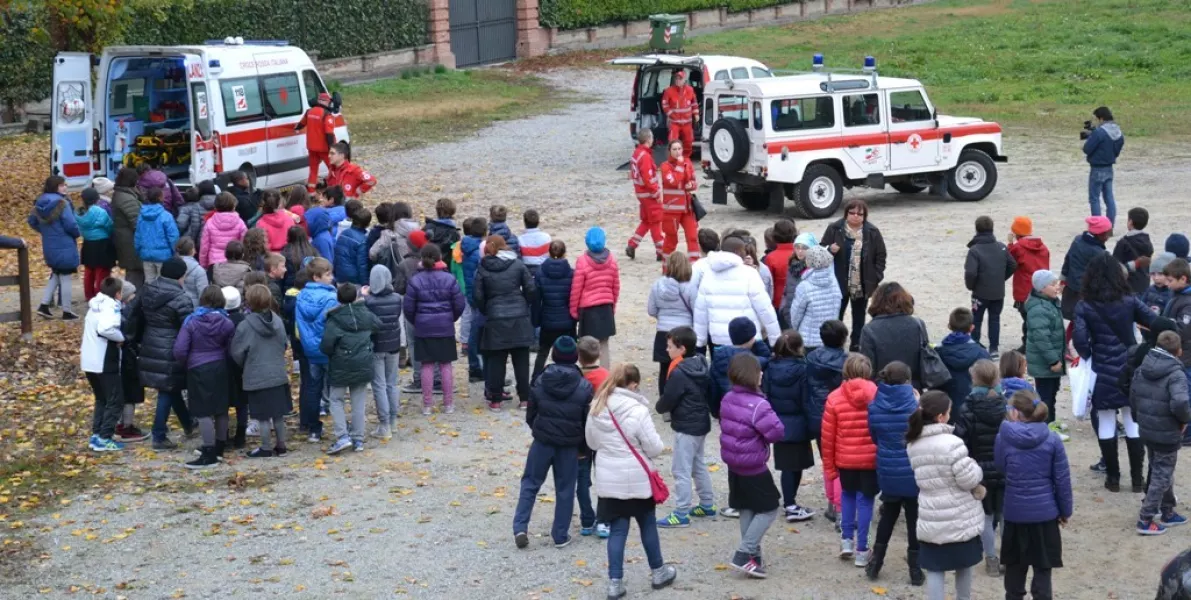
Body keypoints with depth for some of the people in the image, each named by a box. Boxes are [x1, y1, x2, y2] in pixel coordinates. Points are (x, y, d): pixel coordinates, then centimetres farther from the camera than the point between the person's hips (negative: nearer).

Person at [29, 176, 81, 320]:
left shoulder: (40, 203, 5)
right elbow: (70, 225, -22)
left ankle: (44, 305, 14)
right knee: (65, 277, 2)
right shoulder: (62, 203, -18)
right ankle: (67, 312, 8)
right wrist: (77, 234, -2)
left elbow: (32, 221, 14)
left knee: (55, 275, 22)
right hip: (64, 246, -7)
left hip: (49, 247, 7)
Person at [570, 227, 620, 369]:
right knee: (604, 345, 10)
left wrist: (573, 310, 3)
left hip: (588, 309, -4)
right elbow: (616, 287, 7)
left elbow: (576, 289, -9)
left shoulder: (582, 261, -13)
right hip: (606, 308, 4)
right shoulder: (611, 260, -1)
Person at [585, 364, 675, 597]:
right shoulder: (637, 410, -19)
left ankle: (615, 582, 7)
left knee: (617, 530, 9)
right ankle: (658, 572, 31)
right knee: (647, 525, 15)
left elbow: (591, 442, 12)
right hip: (636, 479, -4)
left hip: (608, 480, 4)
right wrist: (659, 446, 7)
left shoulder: (597, 408, -1)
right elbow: (654, 448, -14)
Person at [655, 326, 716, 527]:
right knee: (698, 465, 22)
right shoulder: (701, 365, 3)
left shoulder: (679, 373, -23)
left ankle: (681, 513, 1)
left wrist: (660, 407, 5)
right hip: (701, 423, 10)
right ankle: (708, 504, 31)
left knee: (681, 470, -3)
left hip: (686, 427, -10)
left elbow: (667, 401, -19)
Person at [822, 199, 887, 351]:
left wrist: (877, 278, -4)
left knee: (859, 317, 13)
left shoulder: (872, 232, -3)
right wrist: (830, 250, -22)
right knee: (836, 315, 6)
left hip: (862, 284, 1)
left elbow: (880, 256, 2)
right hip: (839, 282, -1)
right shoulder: (834, 229, -6)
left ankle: (856, 346, 23)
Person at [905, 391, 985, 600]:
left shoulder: (913, 444, 2)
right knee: (963, 565, 17)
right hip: (960, 518, -4)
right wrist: (975, 467, 4)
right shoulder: (952, 443, -21)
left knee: (934, 570, 6)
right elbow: (969, 480, -18)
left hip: (930, 519, 4)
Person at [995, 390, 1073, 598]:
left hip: (1015, 513, 1)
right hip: (1045, 512, -1)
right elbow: (1062, 479, -5)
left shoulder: (1003, 438, -10)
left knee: (1014, 565, 17)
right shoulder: (1052, 440, -9)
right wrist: (1065, 510, 8)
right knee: (1042, 568, 7)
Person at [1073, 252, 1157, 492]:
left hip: (1103, 373, -2)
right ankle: (1137, 478, 15)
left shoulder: (1085, 306, -8)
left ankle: (1113, 477, 14)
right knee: (1133, 424, 11)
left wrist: (1088, 356, 0)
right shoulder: (1129, 301, -3)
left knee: (1106, 425, 9)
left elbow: (1079, 339, -19)